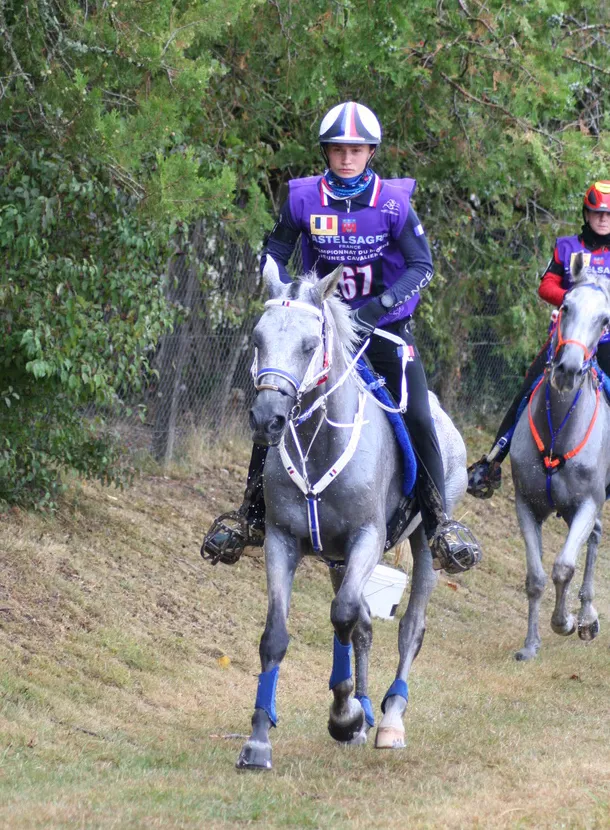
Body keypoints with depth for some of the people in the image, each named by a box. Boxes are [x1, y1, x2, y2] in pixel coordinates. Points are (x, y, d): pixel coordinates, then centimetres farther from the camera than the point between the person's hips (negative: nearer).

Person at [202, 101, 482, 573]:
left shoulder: (393, 202, -11)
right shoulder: (304, 198, -6)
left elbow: (421, 265, -14)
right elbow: (275, 255, 4)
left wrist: (380, 305, -28)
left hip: (385, 328, -2)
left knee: (417, 418, -16)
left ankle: (440, 524, -6)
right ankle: (252, 515, 9)